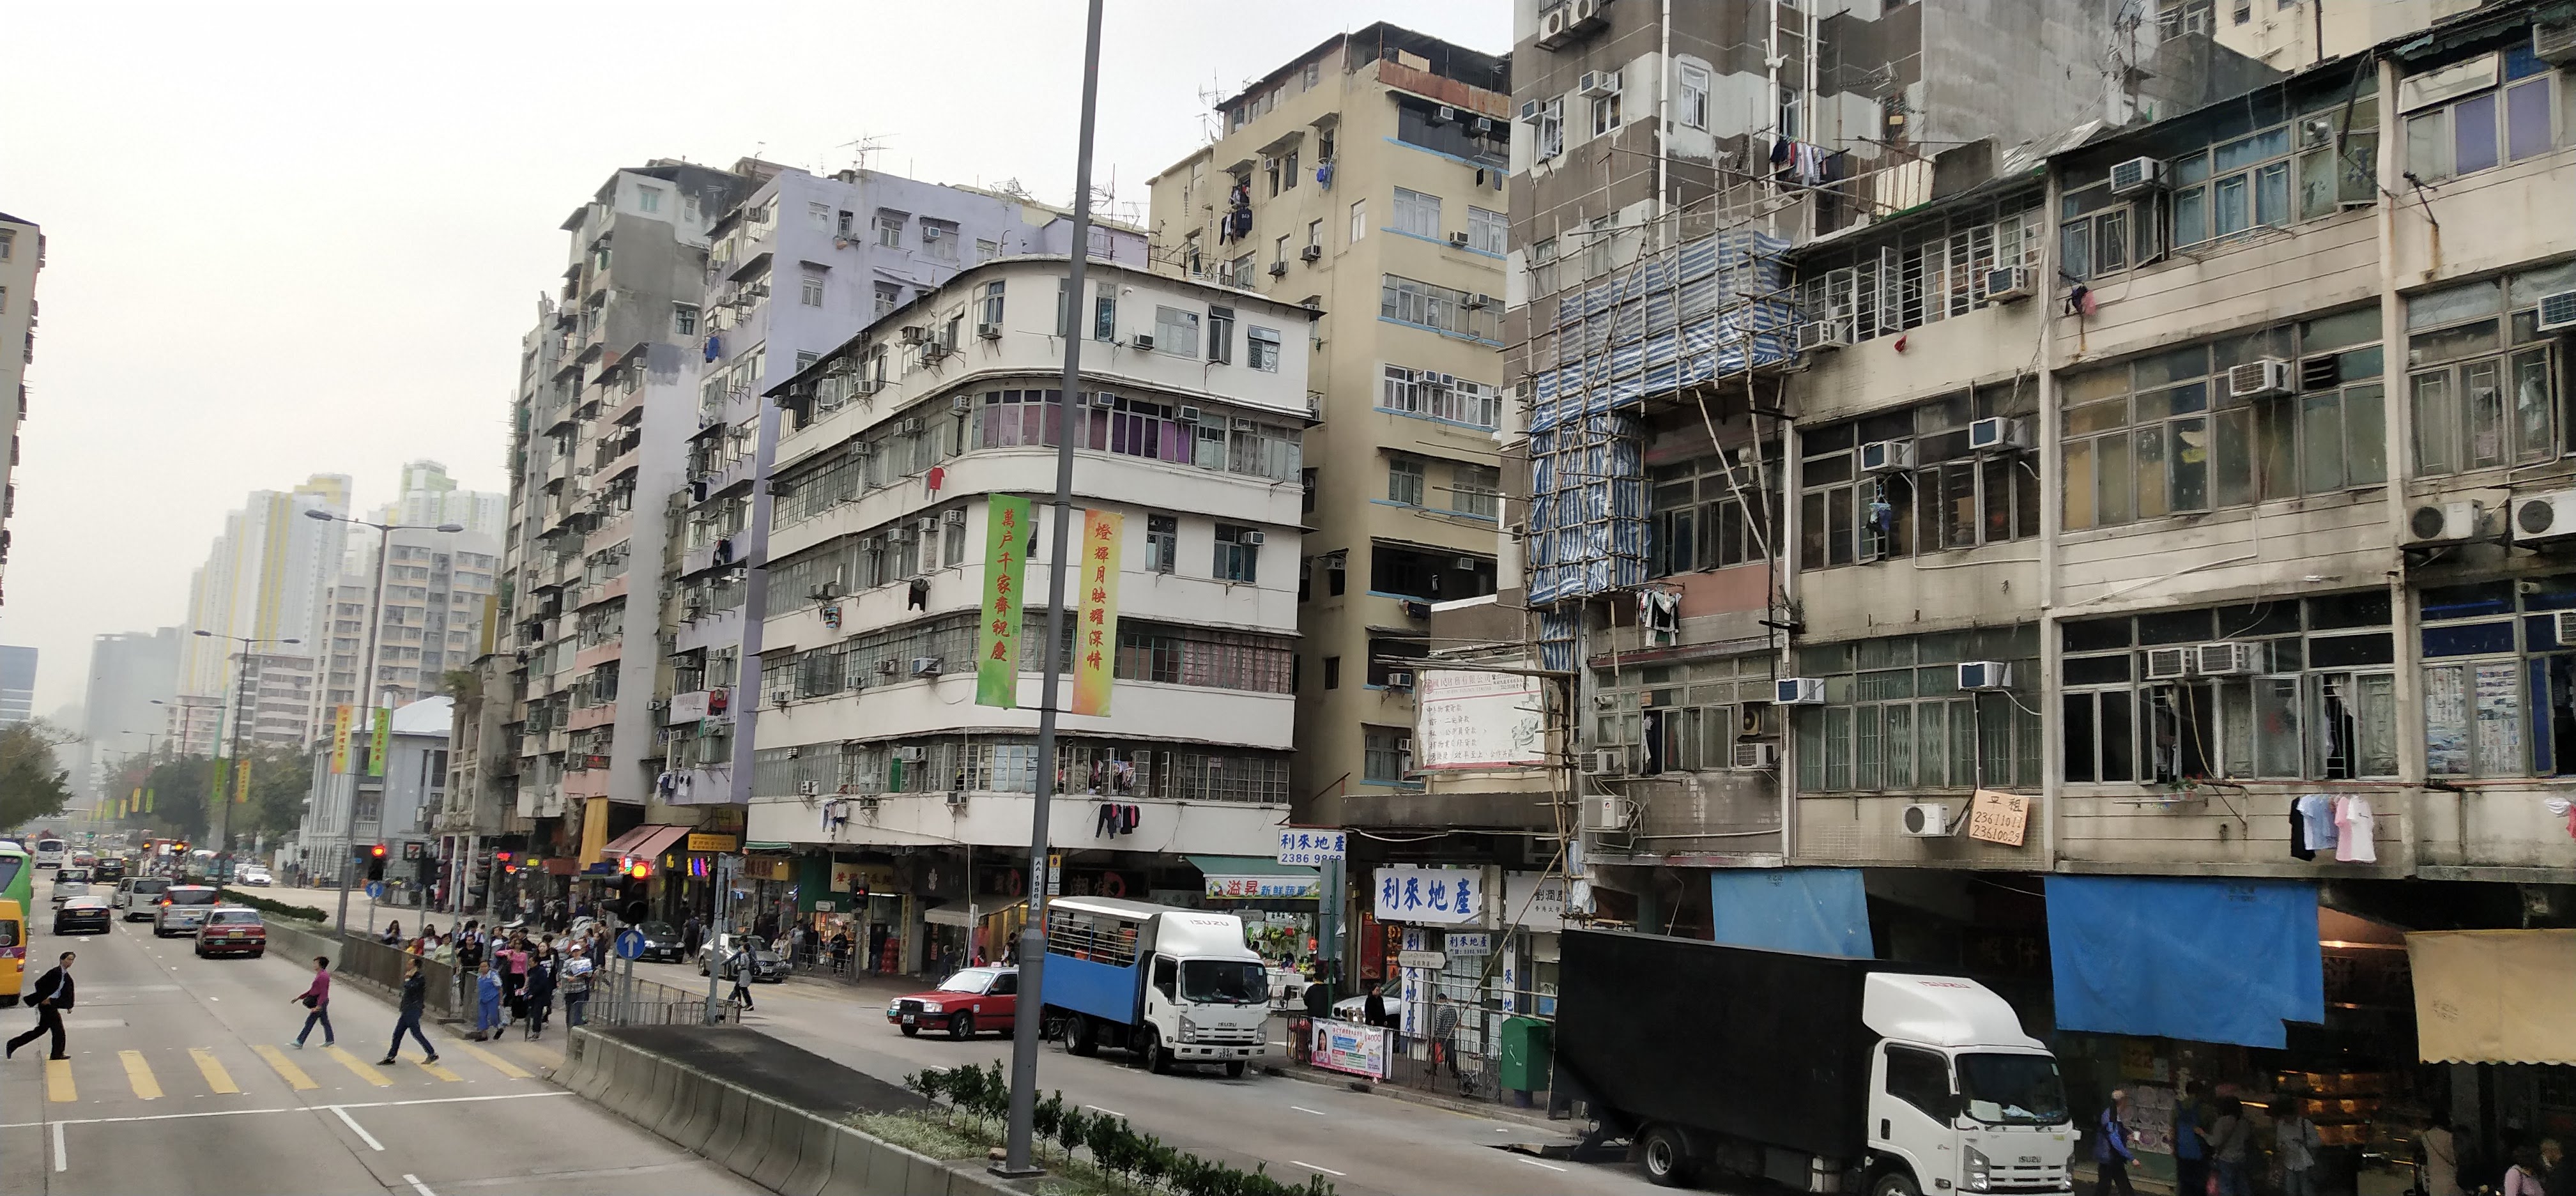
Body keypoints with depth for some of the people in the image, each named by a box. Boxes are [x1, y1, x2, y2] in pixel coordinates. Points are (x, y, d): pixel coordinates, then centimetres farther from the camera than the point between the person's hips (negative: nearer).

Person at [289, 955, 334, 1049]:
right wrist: (299, 998, 18)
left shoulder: (323, 976, -20)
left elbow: (323, 993, -25)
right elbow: (312, 990, 20)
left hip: (320, 1002, -10)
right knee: (325, 1021, 15)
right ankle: (330, 1040, 22)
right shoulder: (319, 975, 13)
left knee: (309, 1022, -6)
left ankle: (300, 1042, -3)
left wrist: (319, 1006, -30)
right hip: (322, 1002, 10)